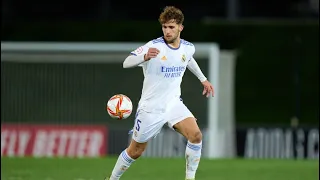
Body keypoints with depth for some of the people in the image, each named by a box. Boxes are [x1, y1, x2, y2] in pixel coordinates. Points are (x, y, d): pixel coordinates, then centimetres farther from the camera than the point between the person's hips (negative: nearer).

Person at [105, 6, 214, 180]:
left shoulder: (188, 47, -2)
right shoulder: (154, 46, -20)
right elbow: (126, 63, -33)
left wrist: (203, 79, 27)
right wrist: (145, 56, -51)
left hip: (173, 103, 4)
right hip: (150, 107, -4)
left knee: (196, 135, -21)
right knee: (135, 151, 8)